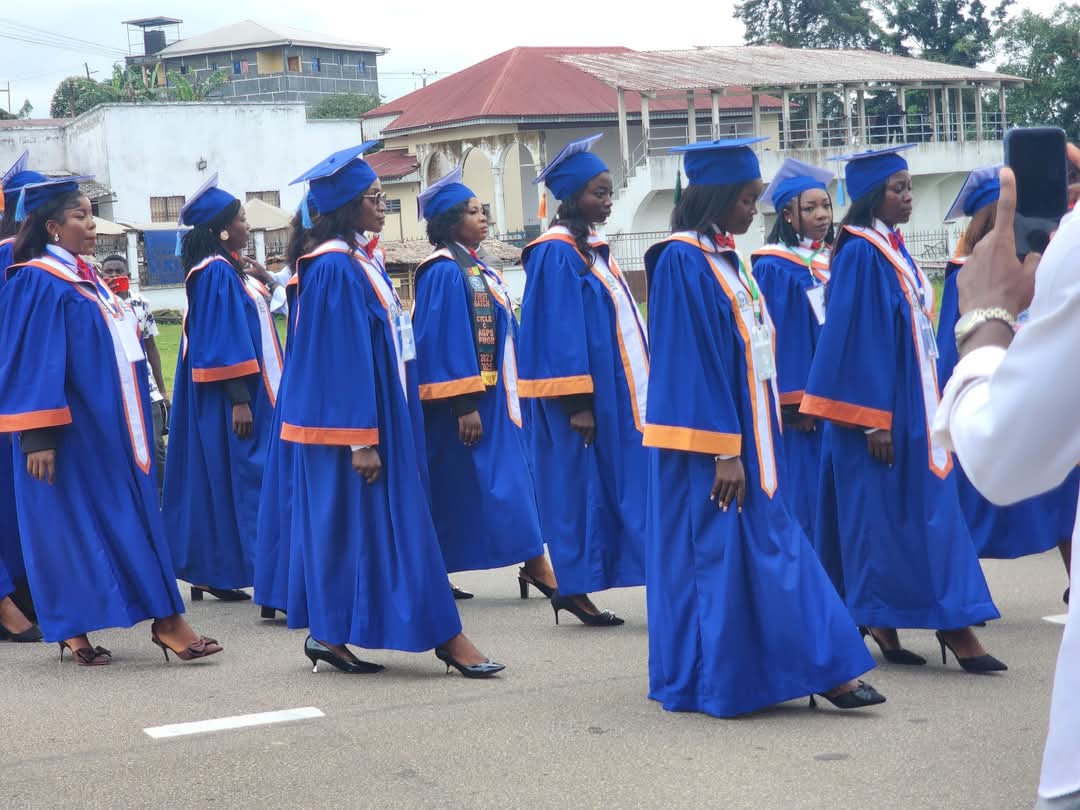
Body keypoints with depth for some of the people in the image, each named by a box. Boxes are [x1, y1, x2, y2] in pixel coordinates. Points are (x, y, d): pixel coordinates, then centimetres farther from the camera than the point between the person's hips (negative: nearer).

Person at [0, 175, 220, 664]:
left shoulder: (87, 278, 14)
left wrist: (131, 427, 22)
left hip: (110, 430, 8)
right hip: (74, 436, -8)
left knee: (132, 519, 7)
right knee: (74, 523, -1)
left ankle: (166, 621, 9)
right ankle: (72, 629, 6)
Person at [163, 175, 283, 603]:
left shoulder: (227, 270, 14)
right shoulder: (217, 272, -15)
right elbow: (224, 340, -21)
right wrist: (239, 399, -23)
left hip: (248, 394, 10)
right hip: (232, 399, -10)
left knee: (222, 482, 11)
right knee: (241, 479, -8)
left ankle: (210, 572, 16)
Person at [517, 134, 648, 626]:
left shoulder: (592, 249, 15)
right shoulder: (557, 253, -13)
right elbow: (560, 330, -18)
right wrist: (577, 401, -21)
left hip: (612, 390, 9)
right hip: (583, 394, -9)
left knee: (605, 489, 8)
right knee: (581, 487, -4)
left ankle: (576, 587, 13)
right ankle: (575, 587, 3)